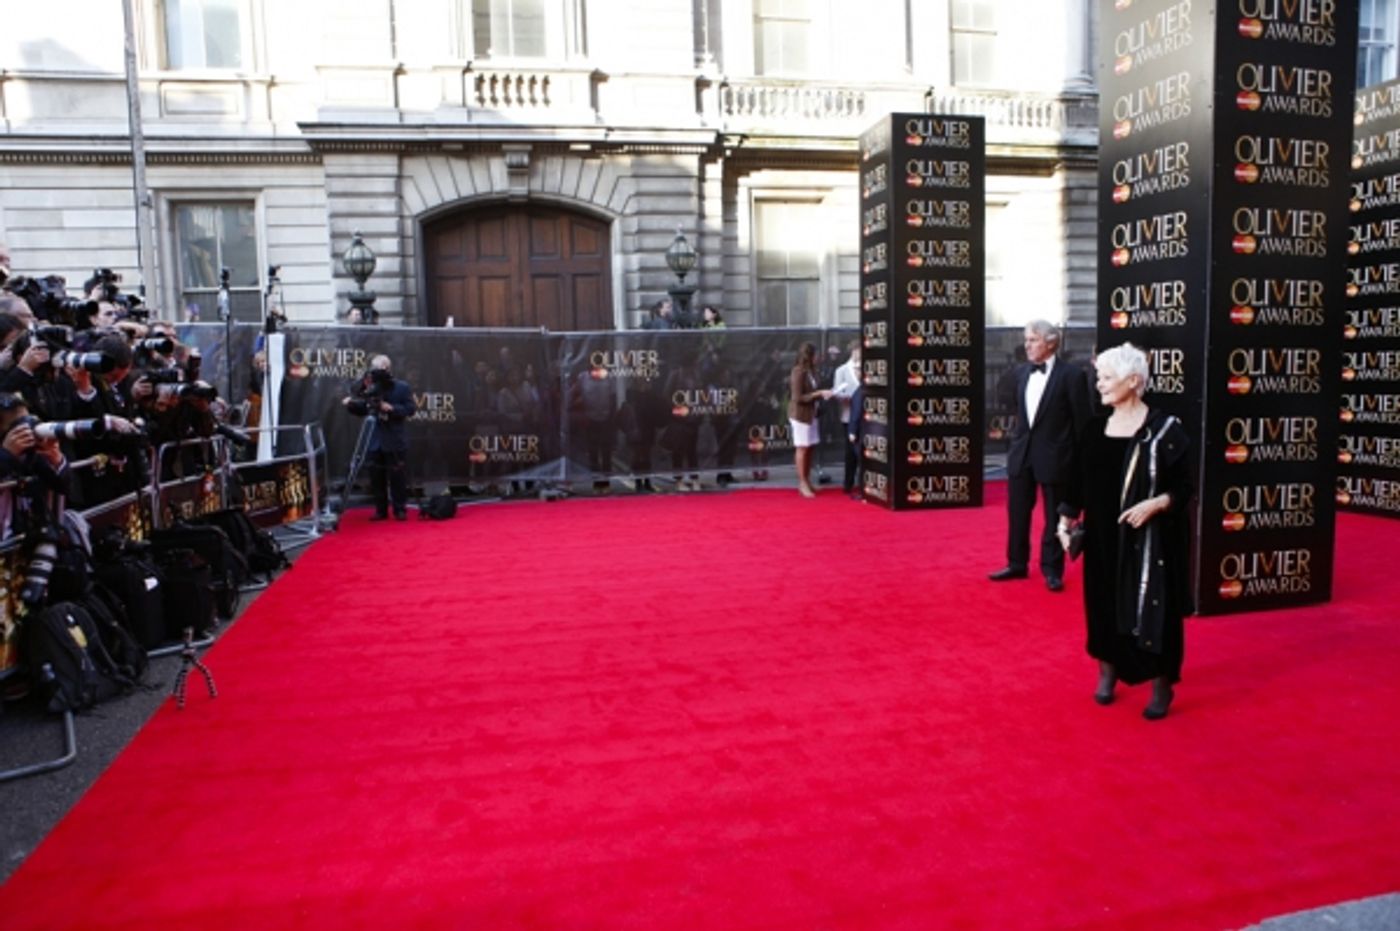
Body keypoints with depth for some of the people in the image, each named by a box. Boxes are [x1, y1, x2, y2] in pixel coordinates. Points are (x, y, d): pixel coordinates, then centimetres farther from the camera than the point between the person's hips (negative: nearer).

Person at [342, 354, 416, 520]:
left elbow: (410, 409, -9)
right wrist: (351, 404, -8)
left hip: (395, 441, -4)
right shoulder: (372, 388, 7)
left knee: (397, 477, 0)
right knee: (376, 477, 8)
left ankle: (400, 510, 9)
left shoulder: (402, 387, -2)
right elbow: (362, 410, 10)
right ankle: (380, 510, 16)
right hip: (375, 441, 4)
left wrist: (391, 408, -18)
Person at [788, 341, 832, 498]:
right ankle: (802, 483, 6)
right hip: (800, 414, -8)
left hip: (811, 413, 8)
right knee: (802, 448, -2)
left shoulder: (810, 371, 9)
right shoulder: (798, 371, -16)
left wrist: (822, 394, -1)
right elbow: (798, 397, -18)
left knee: (810, 448, 10)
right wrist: (819, 393, -18)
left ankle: (807, 481, 19)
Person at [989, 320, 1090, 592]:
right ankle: (1017, 564, 26)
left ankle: (1052, 569, 20)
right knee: (1017, 513, 12)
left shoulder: (1071, 375, -11)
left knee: (1054, 516, 8)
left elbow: (1082, 421, -9)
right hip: (1021, 453, 6)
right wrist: (1016, 441, 12)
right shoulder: (1022, 372, 7)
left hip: (1054, 455, -6)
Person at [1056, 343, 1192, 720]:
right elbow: (1079, 480, 8)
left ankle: (1162, 687, 15)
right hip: (1102, 536, 5)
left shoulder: (1165, 429, -9)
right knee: (1104, 605, 12)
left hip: (1150, 539, -5)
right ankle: (1108, 673, 29)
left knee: (1152, 609, 1)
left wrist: (1157, 503, -26)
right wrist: (1065, 520, 0)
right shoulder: (1095, 428, 5)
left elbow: (1183, 487, -9)